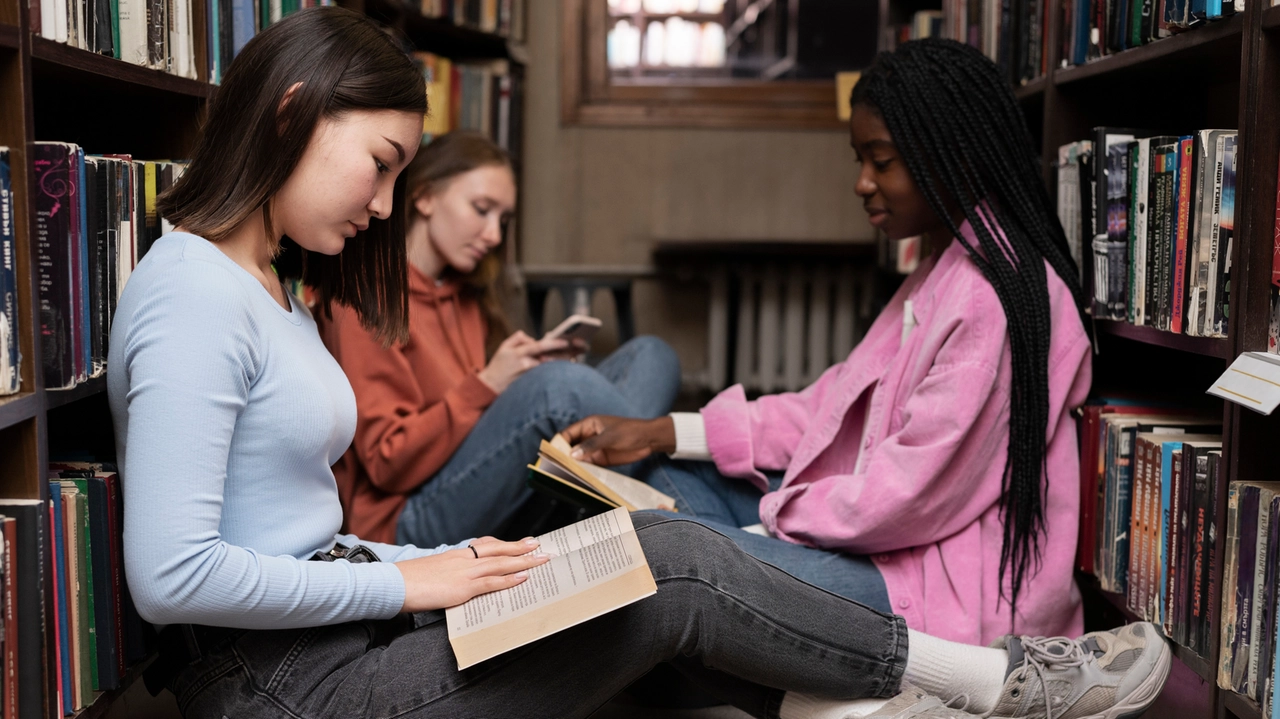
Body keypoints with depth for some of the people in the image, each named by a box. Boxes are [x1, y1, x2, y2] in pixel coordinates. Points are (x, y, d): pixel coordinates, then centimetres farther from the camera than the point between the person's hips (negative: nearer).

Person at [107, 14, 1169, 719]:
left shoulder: (268, 292, 14)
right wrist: (404, 581, -19)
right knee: (674, 570, -9)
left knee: (658, 545, 2)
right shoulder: (192, 300, -18)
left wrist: (439, 564, 1)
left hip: (329, 611, 9)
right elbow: (171, 574, -25)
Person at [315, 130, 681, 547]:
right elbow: (388, 463, -13)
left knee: (651, 355, 1)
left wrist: (533, 366, -4)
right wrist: (485, 385, -21)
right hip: (409, 520, -8)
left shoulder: (462, 294, 18)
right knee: (562, 384, -32)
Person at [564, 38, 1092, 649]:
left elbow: (917, 492, -23)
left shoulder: (996, 299, -20)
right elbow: (833, 406, 13)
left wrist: (771, 520, -9)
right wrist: (659, 434, 7)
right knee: (673, 475, 13)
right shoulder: (941, 273, 14)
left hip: (953, 590, -11)